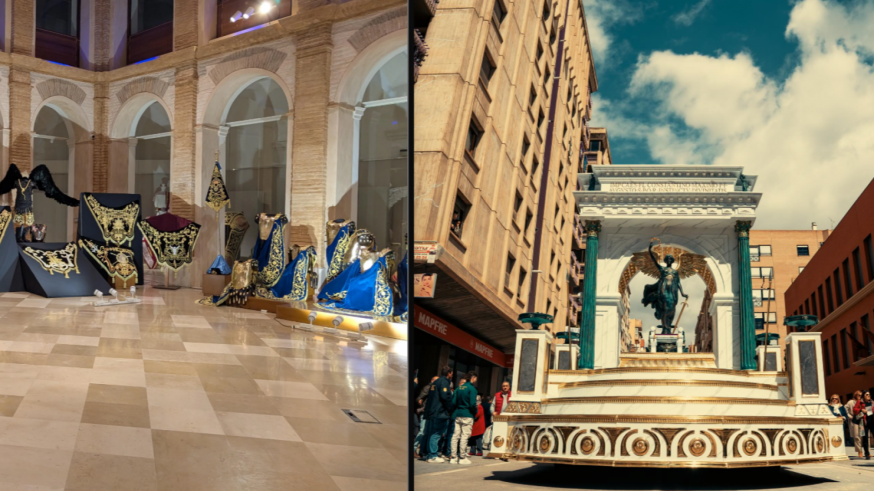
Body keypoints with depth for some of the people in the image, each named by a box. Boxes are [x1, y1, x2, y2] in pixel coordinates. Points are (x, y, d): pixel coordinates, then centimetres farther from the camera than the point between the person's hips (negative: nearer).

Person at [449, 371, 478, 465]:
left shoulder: (459, 388, 8)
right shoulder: (472, 388, -10)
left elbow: (453, 402, 5)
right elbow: (472, 404, -17)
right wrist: (475, 412, 0)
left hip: (457, 414, 6)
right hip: (467, 415, -6)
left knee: (455, 435, 7)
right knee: (465, 436, -2)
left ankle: (453, 457, 8)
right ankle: (462, 458, 0)